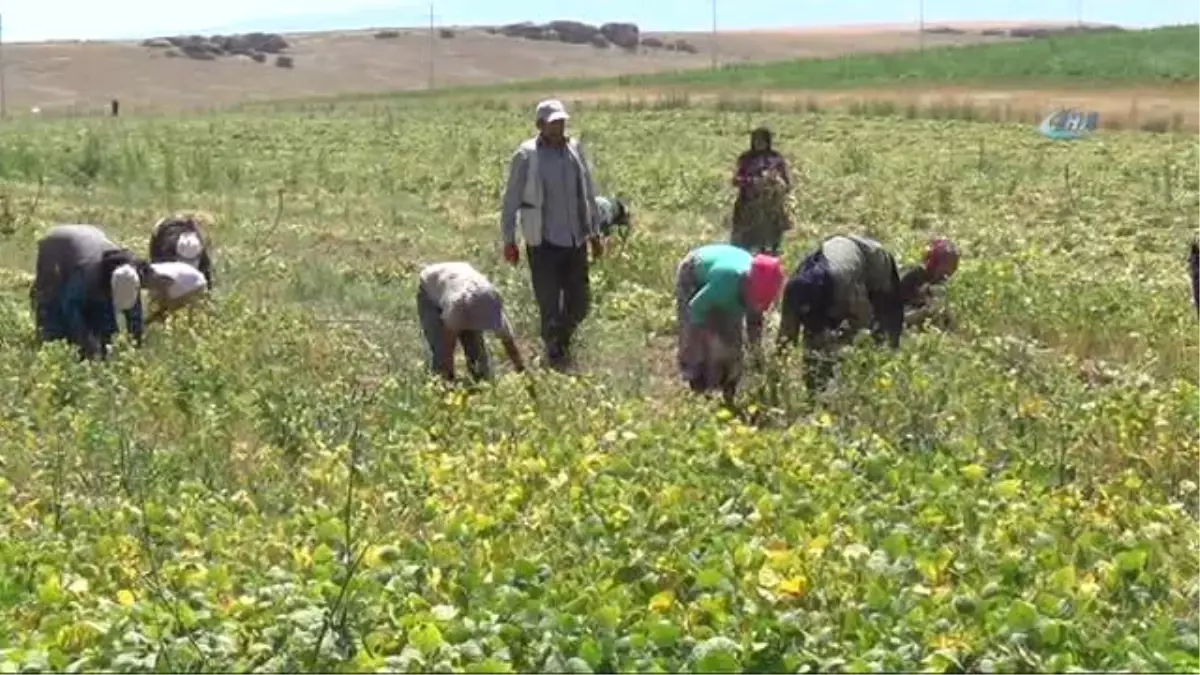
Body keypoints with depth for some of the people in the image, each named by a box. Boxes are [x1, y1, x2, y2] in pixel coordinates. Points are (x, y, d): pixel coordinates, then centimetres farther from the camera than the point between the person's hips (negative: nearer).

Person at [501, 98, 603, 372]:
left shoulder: (574, 150, 6)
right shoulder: (526, 156, -8)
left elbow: (588, 194, 15)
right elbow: (511, 201, -4)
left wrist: (594, 233, 16)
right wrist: (508, 240, -4)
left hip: (575, 240, 5)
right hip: (544, 243, -5)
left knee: (580, 301, 10)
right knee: (550, 305, 0)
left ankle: (562, 341, 34)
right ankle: (556, 357, 13)